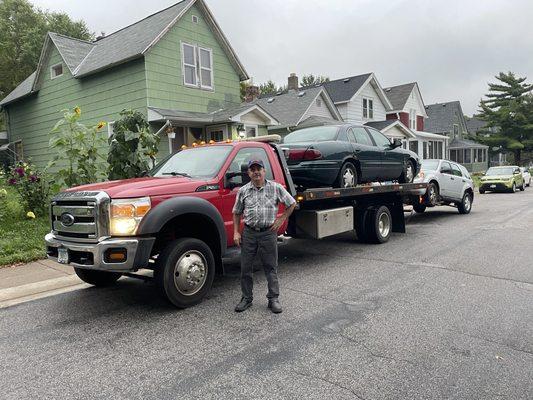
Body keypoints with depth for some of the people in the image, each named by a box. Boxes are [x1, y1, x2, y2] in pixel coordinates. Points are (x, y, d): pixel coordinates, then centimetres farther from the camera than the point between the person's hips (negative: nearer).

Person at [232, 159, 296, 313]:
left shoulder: (276, 188, 0)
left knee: (271, 268, 5)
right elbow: (237, 213, 12)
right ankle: (246, 298, 21)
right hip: (249, 233, 2)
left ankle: (273, 299, 16)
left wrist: (281, 219, 2)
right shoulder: (243, 191, 5)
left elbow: (292, 204, 8)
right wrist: (236, 232, 4)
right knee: (246, 267, 7)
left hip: (268, 233, -2)